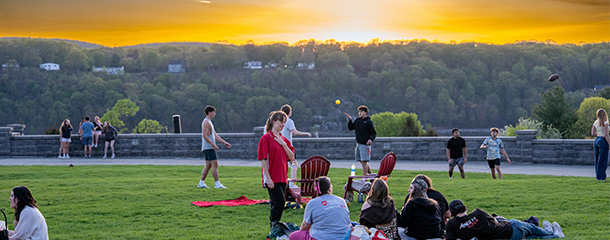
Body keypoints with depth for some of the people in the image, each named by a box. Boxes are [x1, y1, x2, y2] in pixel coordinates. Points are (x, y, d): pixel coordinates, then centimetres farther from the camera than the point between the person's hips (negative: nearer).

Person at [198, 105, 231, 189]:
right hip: (208, 147, -10)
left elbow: (215, 135, 23)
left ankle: (201, 183, 12)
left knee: (208, 165, 10)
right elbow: (204, 135, -21)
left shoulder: (209, 122, 20)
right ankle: (217, 184, -11)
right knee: (215, 165, -11)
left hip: (210, 148, 10)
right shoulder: (206, 122, -12)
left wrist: (224, 142, 18)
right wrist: (213, 145, -22)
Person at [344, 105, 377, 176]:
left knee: (364, 161, -8)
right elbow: (350, 128, 17)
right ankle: (370, 173, 23)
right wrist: (350, 120, 3)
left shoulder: (369, 122, -8)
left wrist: (371, 139, -25)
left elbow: (374, 133, -7)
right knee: (361, 161, 11)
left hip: (365, 144, -7)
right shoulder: (357, 120, 11)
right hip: (358, 143, 7)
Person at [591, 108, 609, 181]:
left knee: (597, 160, 13)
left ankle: (598, 176, 18)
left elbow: (593, 133, 9)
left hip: (596, 140, 7)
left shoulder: (595, 122, 6)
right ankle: (601, 177, 2)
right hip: (603, 141, -7)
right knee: (603, 160, 0)